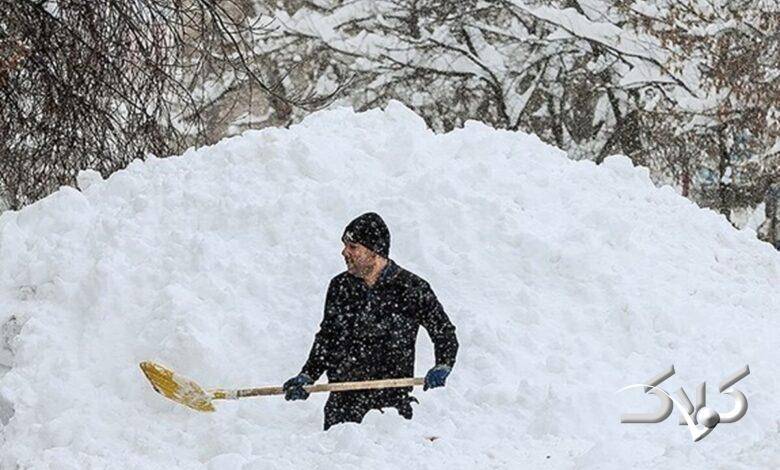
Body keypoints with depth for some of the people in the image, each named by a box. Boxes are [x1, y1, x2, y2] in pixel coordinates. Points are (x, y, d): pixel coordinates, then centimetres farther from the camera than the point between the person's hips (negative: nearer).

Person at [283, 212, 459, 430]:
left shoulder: (412, 289, -3)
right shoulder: (340, 287, 9)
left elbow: (445, 334, 4)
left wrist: (442, 368, -13)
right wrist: (307, 377, 12)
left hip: (392, 402, -4)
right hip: (343, 401, 4)